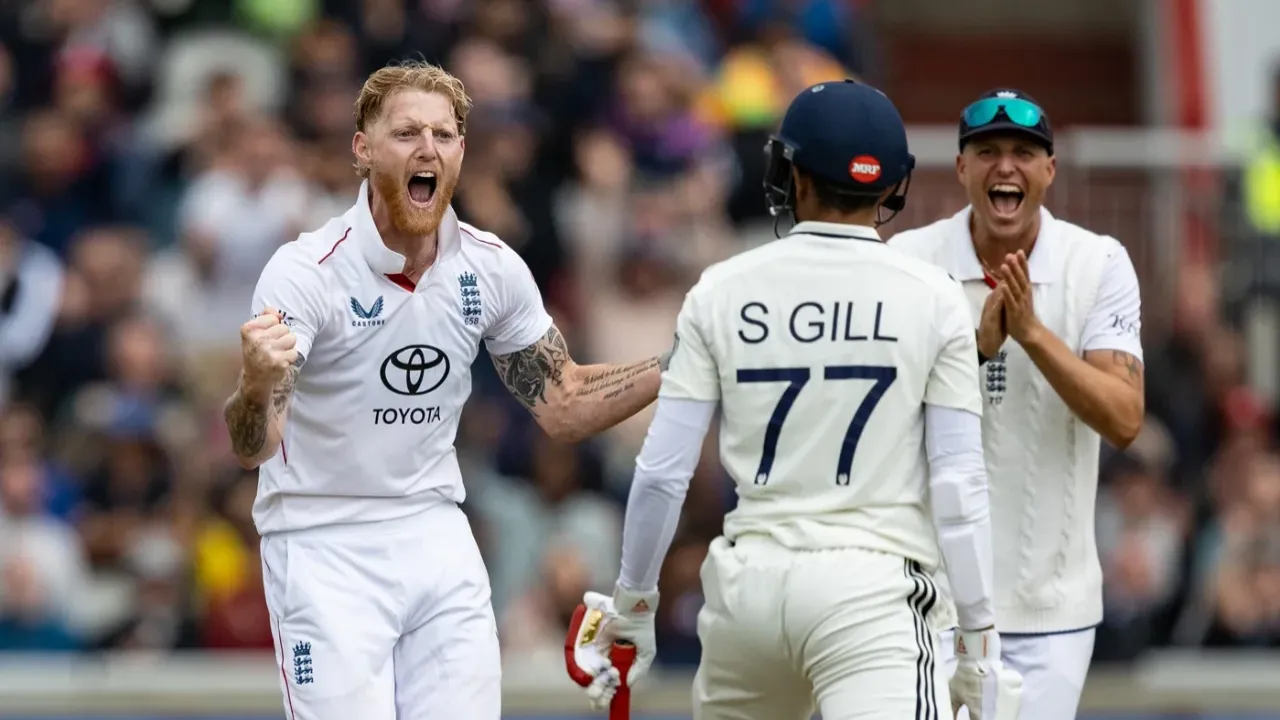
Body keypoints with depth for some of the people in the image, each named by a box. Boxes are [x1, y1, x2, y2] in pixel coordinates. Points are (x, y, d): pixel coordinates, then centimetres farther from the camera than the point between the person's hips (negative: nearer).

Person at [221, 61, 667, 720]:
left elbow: (563, 405, 9)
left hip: (437, 542, 5)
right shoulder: (305, 273, -18)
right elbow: (251, 448, -26)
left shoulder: (492, 268, -3)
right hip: (323, 548, -5)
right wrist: (257, 387, -49)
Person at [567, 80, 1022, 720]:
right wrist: (981, 642, 1)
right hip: (871, 592, -3)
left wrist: (632, 604, 15)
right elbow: (958, 485, -4)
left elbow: (661, 472, 3)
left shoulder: (722, 291, 4)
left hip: (749, 579, 3)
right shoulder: (932, 299, -1)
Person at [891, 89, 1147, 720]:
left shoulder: (1100, 264, -2)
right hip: (931, 590, -1)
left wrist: (1032, 333, -21)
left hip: (1053, 598, 1)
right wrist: (978, 345, -22)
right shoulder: (906, 261, -3)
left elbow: (1124, 421, -11)